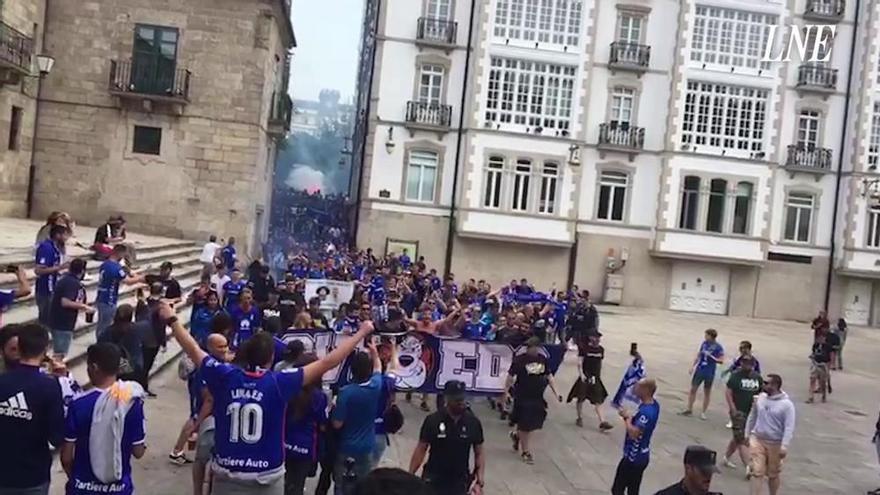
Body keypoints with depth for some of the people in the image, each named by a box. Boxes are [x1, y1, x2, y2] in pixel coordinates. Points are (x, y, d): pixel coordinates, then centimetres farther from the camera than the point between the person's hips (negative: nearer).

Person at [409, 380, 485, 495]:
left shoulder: (473, 423, -4)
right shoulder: (433, 421, -9)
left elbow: (479, 454, 3)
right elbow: (421, 450, -3)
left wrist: (480, 482, -5)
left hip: (460, 482, 1)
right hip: (433, 480, -1)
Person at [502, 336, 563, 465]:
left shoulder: (543, 359, 3)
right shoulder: (519, 360, -11)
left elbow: (549, 376, 12)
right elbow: (510, 377, -7)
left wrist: (556, 392, 8)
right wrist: (506, 392, -9)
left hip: (538, 398, 5)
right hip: (523, 398, -5)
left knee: (534, 424, 12)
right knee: (525, 426, 2)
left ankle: (516, 435, 41)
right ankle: (526, 452, 17)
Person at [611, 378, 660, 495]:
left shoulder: (646, 412, -29)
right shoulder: (653, 405, 2)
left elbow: (633, 433, -34)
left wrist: (627, 417, -19)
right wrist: (629, 415, -4)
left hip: (633, 458, -9)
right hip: (640, 456, 9)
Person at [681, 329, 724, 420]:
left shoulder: (718, 348, -11)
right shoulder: (704, 343, 2)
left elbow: (721, 361, -14)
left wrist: (711, 357, -25)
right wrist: (693, 366, 10)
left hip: (709, 373, -4)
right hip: (699, 370, 4)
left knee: (707, 392, 7)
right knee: (693, 389, 6)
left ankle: (703, 413, 16)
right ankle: (689, 409, 17)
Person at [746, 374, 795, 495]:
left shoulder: (786, 404, -14)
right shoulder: (760, 398, 0)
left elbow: (789, 427, -17)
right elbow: (752, 417, 12)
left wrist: (784, 446, -23)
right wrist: (747, 434, 15)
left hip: (775, 444, -2)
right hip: (757, 440, 2)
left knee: (773, 474, 15)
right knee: (757, 472, -6)